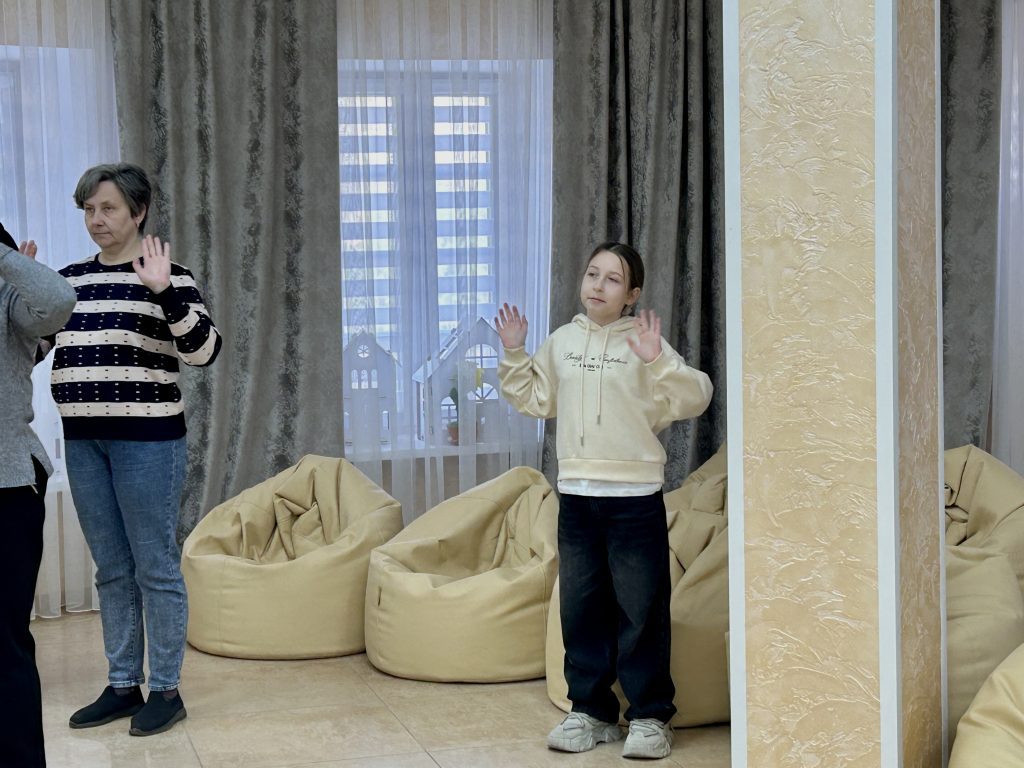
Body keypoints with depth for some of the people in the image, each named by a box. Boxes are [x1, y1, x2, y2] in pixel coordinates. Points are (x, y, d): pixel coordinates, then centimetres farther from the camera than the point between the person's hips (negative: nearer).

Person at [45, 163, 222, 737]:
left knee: (155, 567, 0)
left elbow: (205, 350, -15)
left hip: (148, 438, -6)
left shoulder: (167, 275, -5)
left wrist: (165, 292, -26)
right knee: (112, 570, 12)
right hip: (83, 440, 6)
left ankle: (167, 690, 10)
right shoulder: (70, 279, 11)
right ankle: (123, 686, 22)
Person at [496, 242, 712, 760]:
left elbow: (694, 399, -14)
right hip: (575, 496, 5)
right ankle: (591, 712, 22)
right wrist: (514, 354, 7)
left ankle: (651, 716, 12)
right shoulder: (562, 342, 9)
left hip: (635, 498, -5)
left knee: (641, 611, 1)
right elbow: (534, 400, 18)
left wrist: (656, 361, -27)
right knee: (581, 609, 11)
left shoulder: (644, 343, -6)